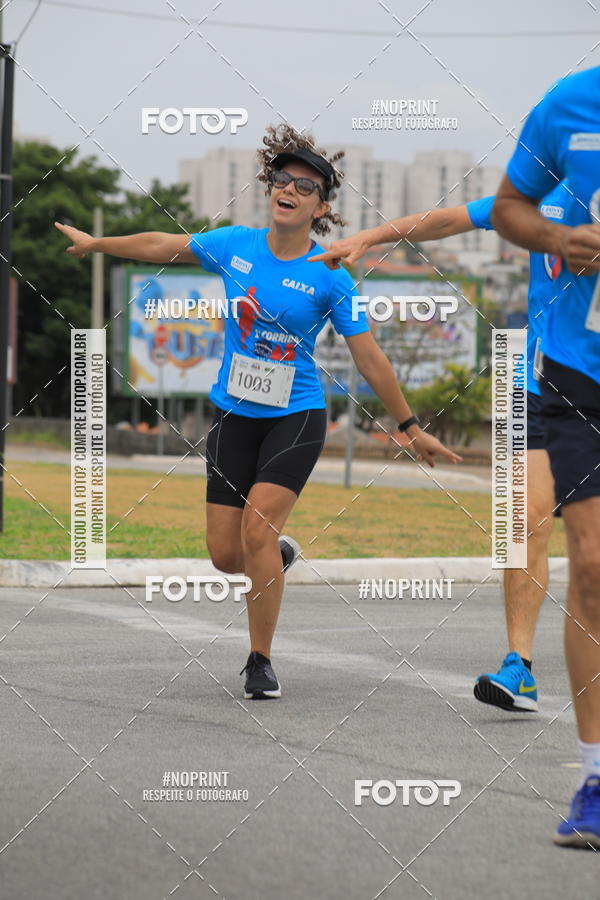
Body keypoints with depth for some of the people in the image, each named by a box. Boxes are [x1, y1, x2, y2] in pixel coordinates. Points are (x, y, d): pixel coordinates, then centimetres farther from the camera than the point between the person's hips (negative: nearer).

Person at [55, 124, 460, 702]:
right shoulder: (234, 245, -1)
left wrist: (410, 428, 0)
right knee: (226, 556, 1)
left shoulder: (330, 279, -9)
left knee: (258, 529, -20)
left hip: (296, 418, -3)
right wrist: (96, 244, 26)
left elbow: (368, 357, -3)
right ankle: (277, 557, 38)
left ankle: (260, 662, -5)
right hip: (234, 415, 3)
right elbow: (167, 246, 16)